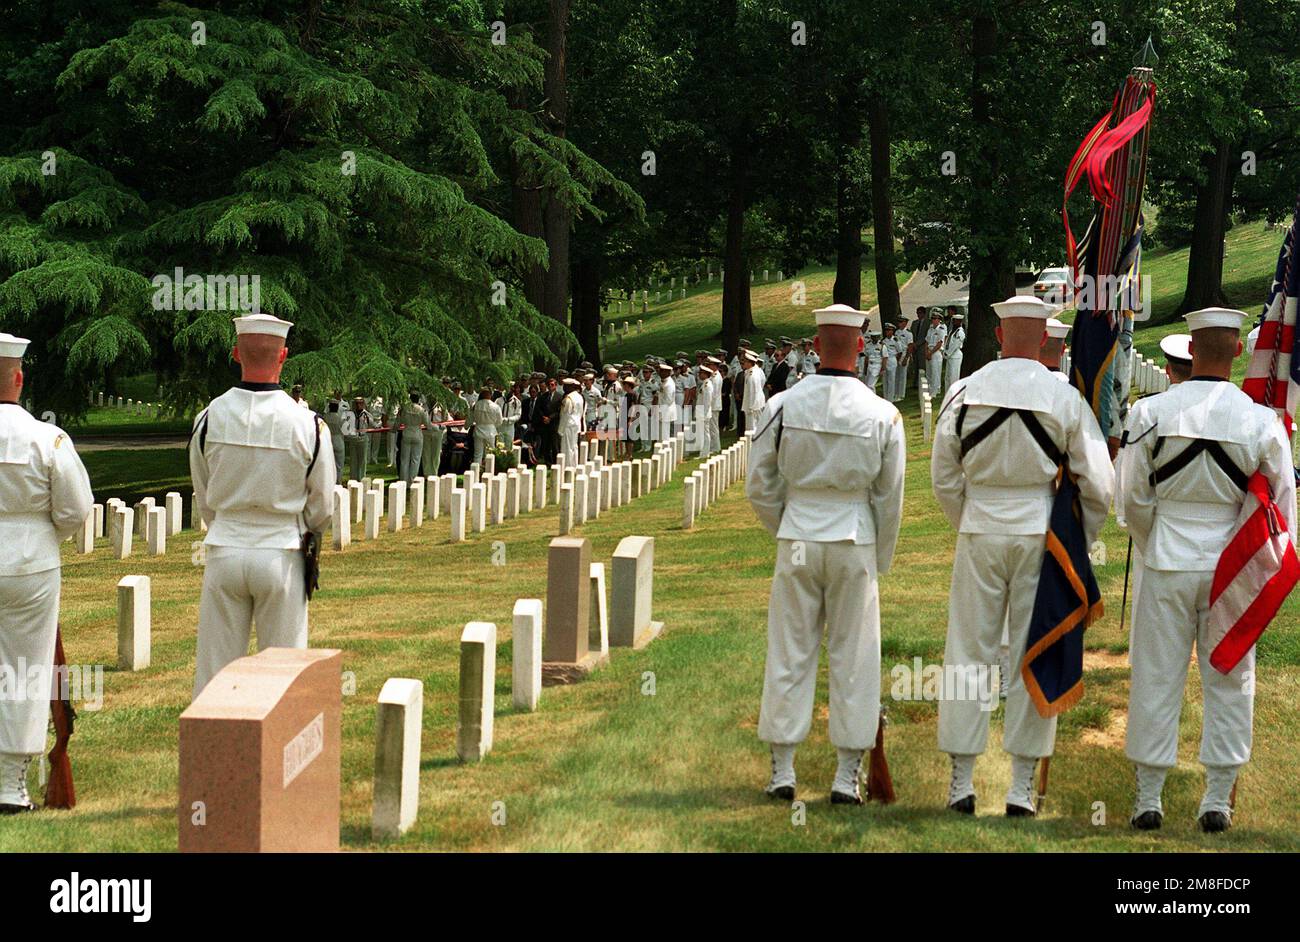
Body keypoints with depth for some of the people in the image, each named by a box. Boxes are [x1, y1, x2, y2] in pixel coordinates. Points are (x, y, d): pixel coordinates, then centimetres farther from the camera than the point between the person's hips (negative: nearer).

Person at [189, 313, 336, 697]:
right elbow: (321, 505, 2)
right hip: (281, 556, -1)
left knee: (215, 665, 7)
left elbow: (203, 497, 8)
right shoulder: (307, 424, -11)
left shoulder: (209, 418, -5)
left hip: (224, 551, 2)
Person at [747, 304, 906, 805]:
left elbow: (759, 487, 2)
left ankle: (782, 769, 10)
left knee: (789, 653, 8)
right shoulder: (881, 415, -7)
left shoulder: (782, 406, -6)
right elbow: (889, 499, 2)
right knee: (853, 657, 7)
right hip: (855, 539, -1)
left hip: (797, 539, 1)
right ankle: (847, 775, 8)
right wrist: (879, 561, 15)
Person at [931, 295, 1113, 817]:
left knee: (969, 653, 9)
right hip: (1041, 535, -1)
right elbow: (1098, 485, -4)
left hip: (980, 534, 1)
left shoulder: (964, 393, -3)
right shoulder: (1064, 397, -7)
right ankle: (1022, 787, 9)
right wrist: (1075, 540, 11)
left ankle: (961, 780, 10)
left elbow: (943, 480, 5)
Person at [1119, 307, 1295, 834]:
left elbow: (1134, 499, -2)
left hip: (1168, 565, 0)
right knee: (1228, 682, 10)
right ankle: (1217, 801, 12)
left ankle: (1148, 799, 12)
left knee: (1156, 678, 8)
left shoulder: (1150, 413, -9)